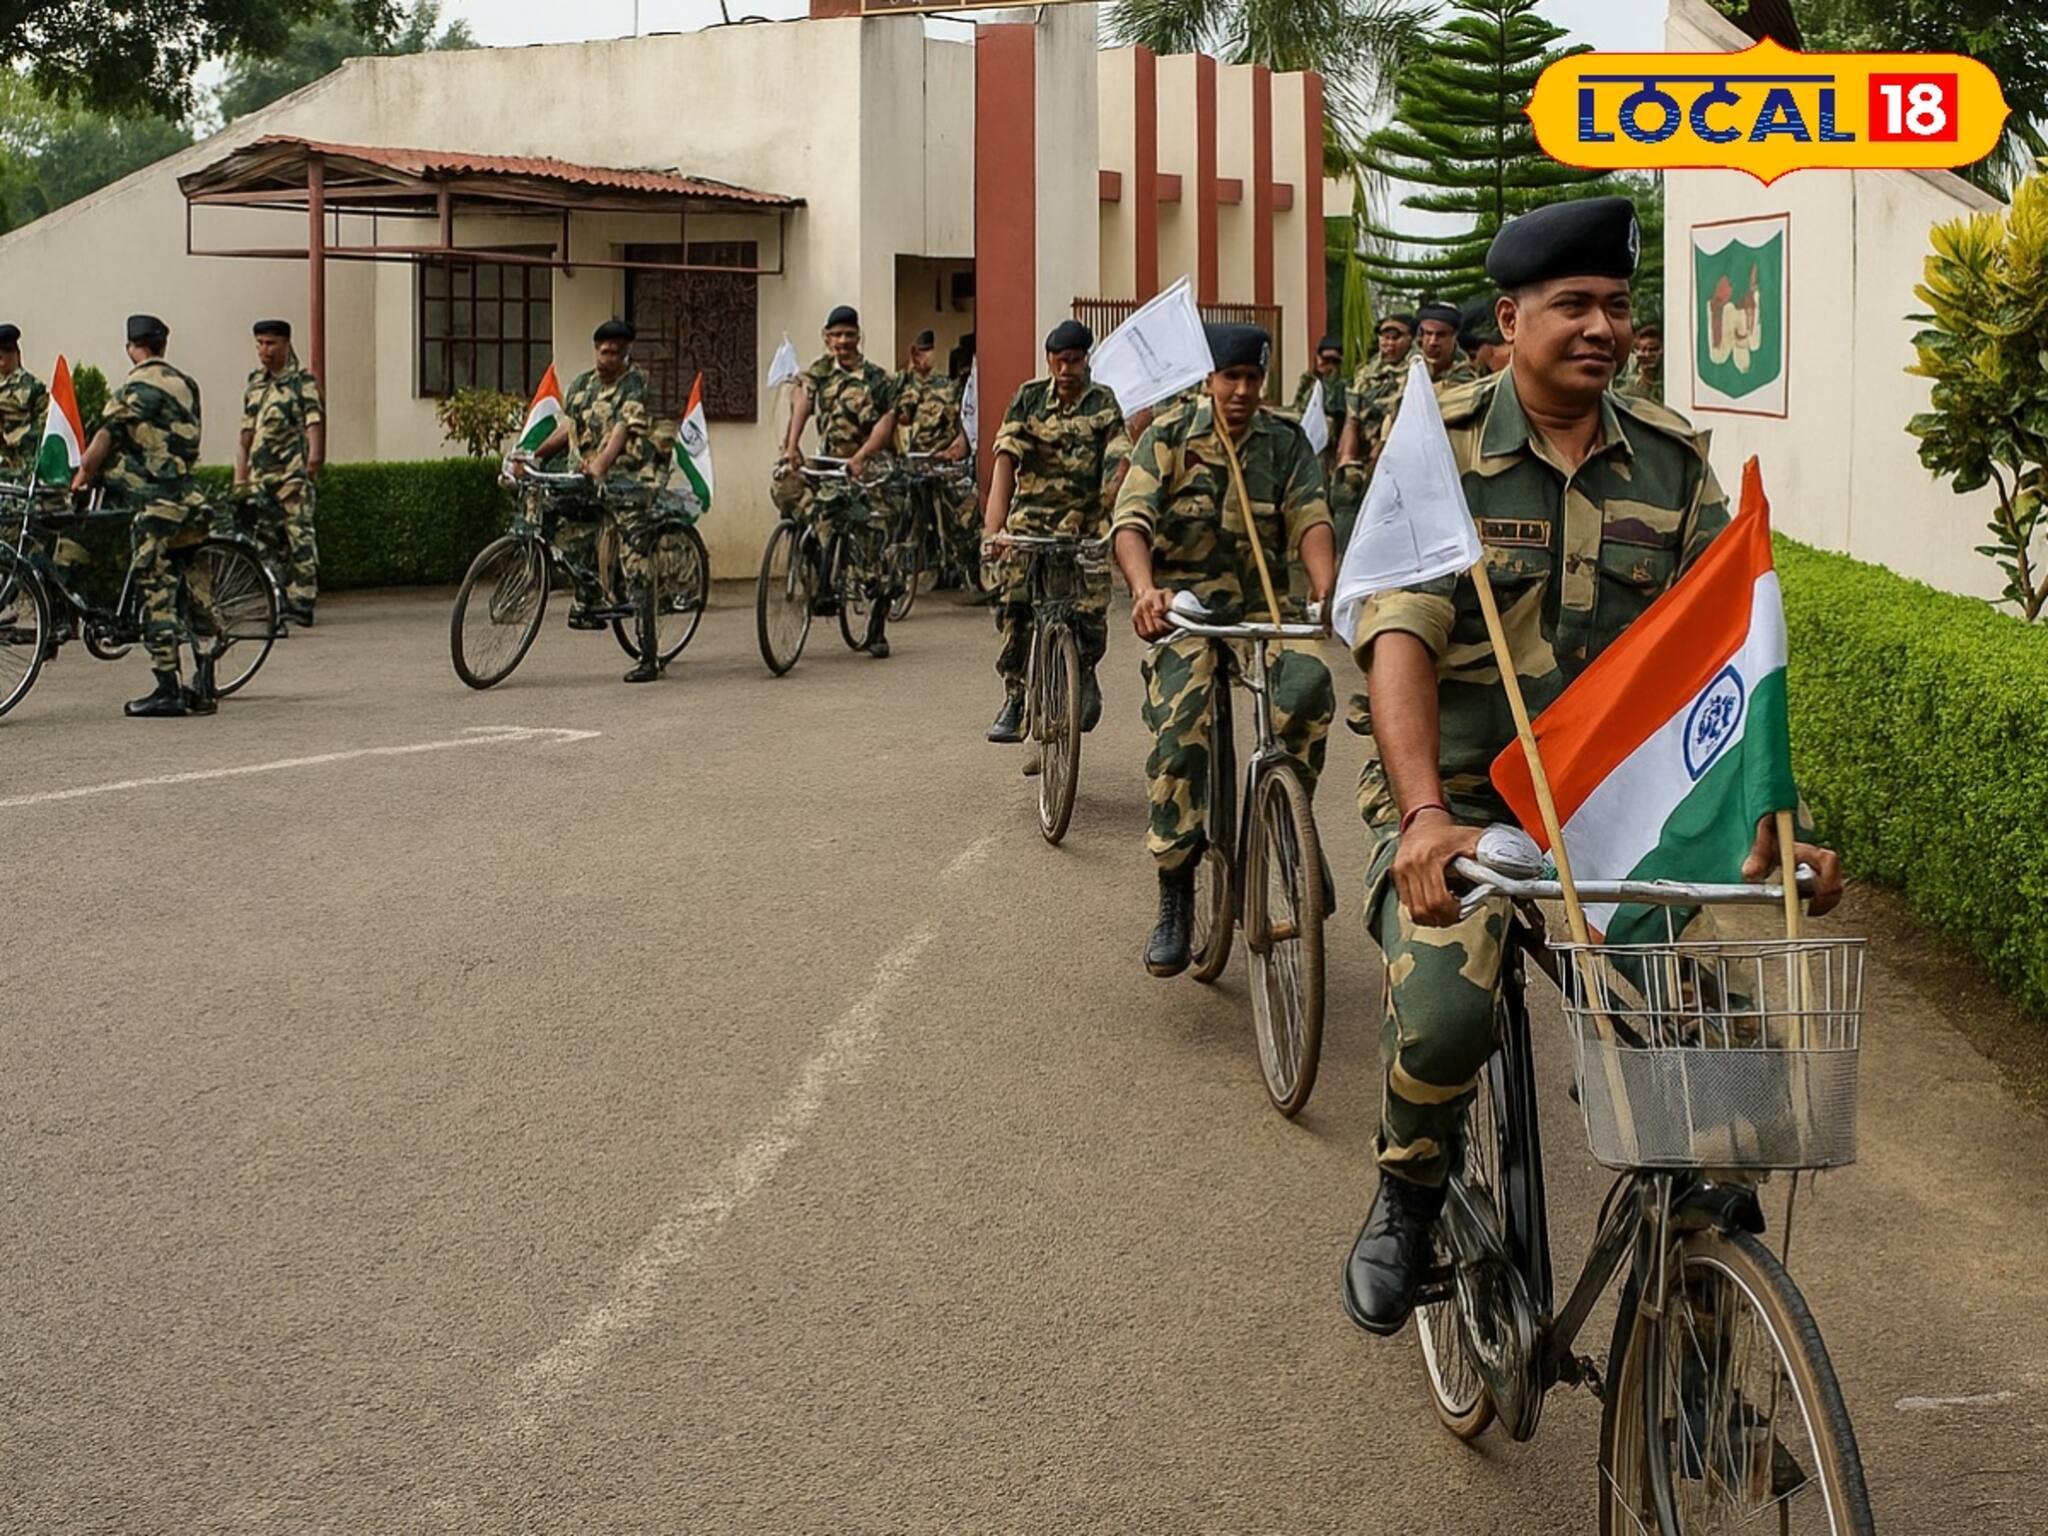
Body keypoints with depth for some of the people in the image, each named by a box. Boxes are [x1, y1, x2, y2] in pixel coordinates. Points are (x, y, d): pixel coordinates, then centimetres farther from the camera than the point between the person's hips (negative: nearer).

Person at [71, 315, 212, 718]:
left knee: (156, 594, -4)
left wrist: (81, 476, 3)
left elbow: (106, 437, -9)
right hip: (188, 499, 7)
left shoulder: (139, 387, -9)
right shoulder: (185, 384, 14)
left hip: (155, 503, -7)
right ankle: (203, 685, 8)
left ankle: (167, 691, -5)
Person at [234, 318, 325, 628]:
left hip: (293, 475, -7)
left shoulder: (303, 382, -1)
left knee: (299, 539, -8)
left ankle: (301, 606, -6)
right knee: (267, 540, 7)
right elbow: (246, 435, 19)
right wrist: (240, 478, 13)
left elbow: (315, 423, -11)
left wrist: (314, 459, -25)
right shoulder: (255, 384, 18)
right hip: (260, 478, 7)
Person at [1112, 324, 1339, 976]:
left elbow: (1310, 521, -9)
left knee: (1309, 683, -31)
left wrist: (1327, 592, -30)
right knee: (1179, 733, -24)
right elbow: (1131, 521, -13)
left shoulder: (1286, 443, 5)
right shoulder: (1168, 437, 0)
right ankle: (1174, 897, -11)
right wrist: (1144, 590, -34)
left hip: (1264, 604, 2)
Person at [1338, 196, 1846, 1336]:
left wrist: (1770, 818, -17)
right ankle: (1411, 1197, 4)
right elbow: (1399, 634, -17)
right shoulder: (1439, 447, -5)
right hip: (1459, 796, -3)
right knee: (1442, 1016, -28)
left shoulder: (1674, 461, 4)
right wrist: (1426, 816, -32)